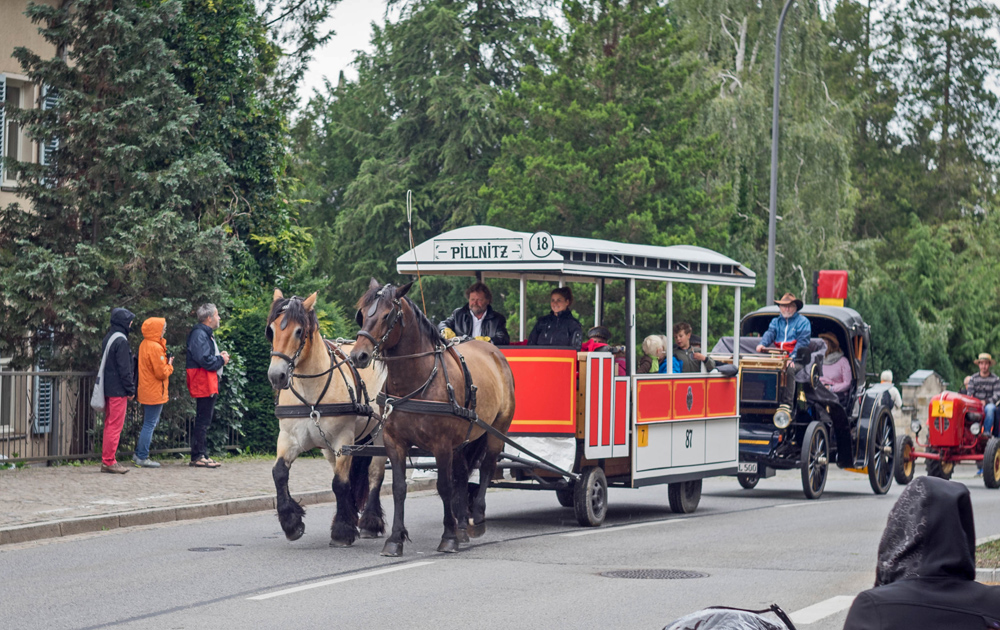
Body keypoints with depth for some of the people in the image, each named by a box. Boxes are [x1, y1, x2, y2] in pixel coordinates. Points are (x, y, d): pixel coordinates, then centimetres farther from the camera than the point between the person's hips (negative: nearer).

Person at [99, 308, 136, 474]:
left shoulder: (108, 338, 13)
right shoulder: (121, 341, -15)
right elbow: (124, 369, -17)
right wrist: (130, 390, -9)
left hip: (109, 389, 10)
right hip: (118, 391, -10)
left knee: (110, 424, 13)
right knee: (115, 426, -6)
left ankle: (107, 460, 17)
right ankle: (109, 461, -5)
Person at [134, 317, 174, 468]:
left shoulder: (144, 345, 10)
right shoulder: (155, 348, -20)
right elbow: (162, 373, -20)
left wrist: (165, 363, 9)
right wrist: (169, 365, -2)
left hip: (145, 392, 10)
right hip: (155, 393, -10)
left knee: (148, 424, 18)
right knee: (150, 425, -3)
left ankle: (138, 454, 21)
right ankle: (142, 458, -1)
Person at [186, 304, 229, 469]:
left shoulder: (206, 334, 20)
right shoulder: (199, 335, -15)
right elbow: (204, 360, -25)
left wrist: (219, 357, 7)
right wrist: (221, 360, -10)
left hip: (209, 385, 11)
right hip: (203, 385, -11)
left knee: (204, 420, 13)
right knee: (203, 420, -8)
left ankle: (201, 455, 18)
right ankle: (198, 457, -5)